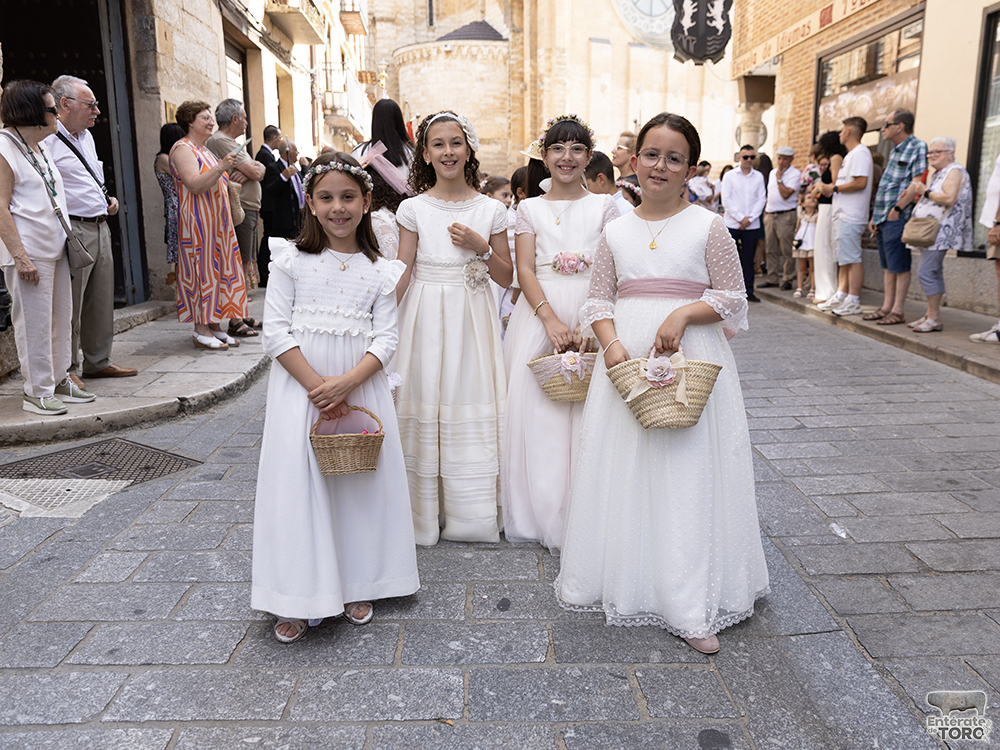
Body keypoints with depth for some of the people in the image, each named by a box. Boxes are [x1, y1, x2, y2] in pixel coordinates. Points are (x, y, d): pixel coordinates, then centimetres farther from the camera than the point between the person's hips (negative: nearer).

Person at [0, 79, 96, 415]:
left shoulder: (41, 148, 17)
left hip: (56, 248, 9)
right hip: (28, 253, -9)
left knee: (61, 317, 11)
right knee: (34, 321, -3)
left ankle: (58, 380, 22)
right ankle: (36, 391, 6)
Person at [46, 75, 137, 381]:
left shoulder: (86, 136, 18)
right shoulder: (47, 140, -12)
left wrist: (108, 198, 14)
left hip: (100, 227, 9)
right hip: (72, 230, -9)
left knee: (102, 301, 14)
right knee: (70, 306, -3)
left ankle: (98, 361, 25)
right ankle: (65, 370, 8)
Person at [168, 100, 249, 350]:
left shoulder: (205, 150, 21)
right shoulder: (183, 149, -8)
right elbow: (195, 185, -21)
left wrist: (229, 178, 11)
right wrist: (221, 167, -26)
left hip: (217, 221, 10)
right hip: (197, 221, -9)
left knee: (218, 269, 7)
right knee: (202, 270, -9)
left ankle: (215, 326, 12)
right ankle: (201, 331, -6)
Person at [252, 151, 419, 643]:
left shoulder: (380, 271, 4)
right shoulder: (291, 260, 0)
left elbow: (386, 338, -2)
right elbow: (276, 331, -5)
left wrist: (347, 383, -18)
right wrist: (318, 386, -14)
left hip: (361, 388, 2)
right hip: (300, 386, -1)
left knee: (360, 483, 6)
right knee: (298, 481, -2)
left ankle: (356, 586, 23)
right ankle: (299, 600, 11)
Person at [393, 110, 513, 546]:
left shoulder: (491, 210, 4)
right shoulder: (413, 209, 1)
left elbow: (506, 278, 6)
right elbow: (402, 274, 0)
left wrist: (481, 247, -10)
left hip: (472, 319, 1)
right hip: (426, 317, -1)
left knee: (473, 408, 4)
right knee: (425, 408, 3)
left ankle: (471, 514, 19)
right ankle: (424, 514, 18)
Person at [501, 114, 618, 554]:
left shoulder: (603, 205, 9)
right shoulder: (530, 208, 11)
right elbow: (524, 270, 1)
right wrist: (550, 319, -14)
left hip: (593, 314, 0)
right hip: (540, 312, 1)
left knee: (587, 410, -3)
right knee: (537, 406, -2)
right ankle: (542, 514, 11)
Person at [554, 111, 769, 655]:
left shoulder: (708, 226, 1)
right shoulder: (616, 232, 9)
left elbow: (731, 296, 1)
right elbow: (599, 300, 8)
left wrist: (684, 313, -16)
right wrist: (612, 344, -11)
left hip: (689, 357, -2)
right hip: (626, 356, 3)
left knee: (687, 475, -1)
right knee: (623, 473, 5)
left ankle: (690, 607, 8)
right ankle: (625, 580, 22)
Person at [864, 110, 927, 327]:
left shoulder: (918, 147, -9)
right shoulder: (895, 150, 19)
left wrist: (897, 208, -19)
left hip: (898, 218, -9)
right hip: (883, 217, 9)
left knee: (899, 266, -4)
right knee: (887, 266, 11)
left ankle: (898, 311, 0)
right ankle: (887, 307, 17)